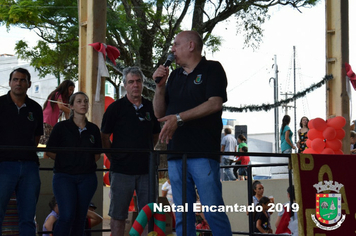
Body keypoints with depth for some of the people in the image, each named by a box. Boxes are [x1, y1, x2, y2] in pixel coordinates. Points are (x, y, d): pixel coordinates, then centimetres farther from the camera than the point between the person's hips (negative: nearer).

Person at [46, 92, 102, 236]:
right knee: (67, 216, -17)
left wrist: (86, 164, 8)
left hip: (87, 178, 3)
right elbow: (50, 151, 3)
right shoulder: (61, 127, 1)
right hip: (64, 176, -3)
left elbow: (97, 154, 19)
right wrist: (66, 162, 2)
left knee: (80, 217, 3)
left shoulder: (93, 129, 10)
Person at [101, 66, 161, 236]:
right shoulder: (116, 108, 0)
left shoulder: (150, 107, 10)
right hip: (122, 169, -3)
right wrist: (114, 158, 2)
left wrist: (146, 152, 13)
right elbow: (104, 137, 4)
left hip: (146, 169, 3)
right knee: (118, 215, 1)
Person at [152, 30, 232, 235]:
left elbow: (215, 103, -11)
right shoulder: (175, 76, 21)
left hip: (203, 152, -6)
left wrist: (179, 118, -16)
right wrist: (160, 85, 4)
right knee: (182, 216, 5)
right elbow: (160, 113, 19)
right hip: (176, 153, 6)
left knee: (214, 211, -10)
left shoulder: (212, 69, 4)